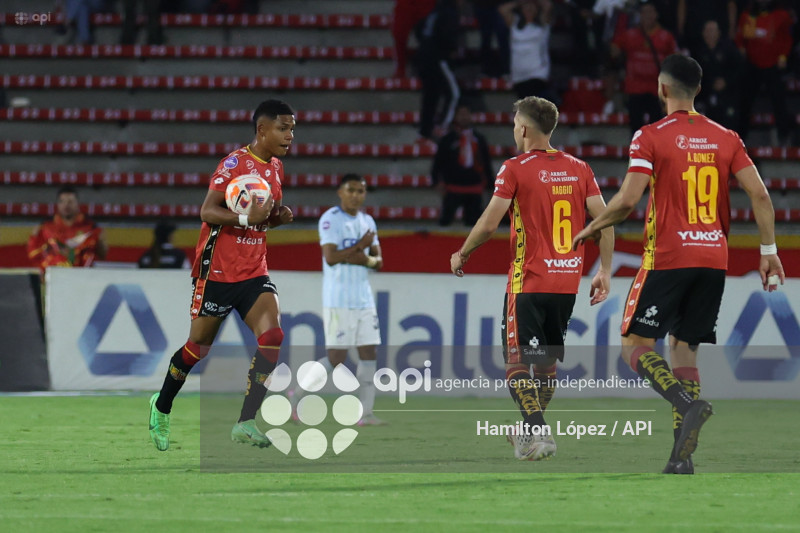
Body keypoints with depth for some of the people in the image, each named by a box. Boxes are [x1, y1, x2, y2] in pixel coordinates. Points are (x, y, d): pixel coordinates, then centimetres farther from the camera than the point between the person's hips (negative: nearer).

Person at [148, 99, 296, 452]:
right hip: (218, 271, -6)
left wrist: (279, 216, 2)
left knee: (272, 336, -17)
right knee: (198, 346, 6)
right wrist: (247, 218, -34)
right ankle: (161, 407, 32)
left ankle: (246, 423, -16)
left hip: (254, 273, 6)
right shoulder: (236, 162, -13)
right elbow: (207, 211, -20)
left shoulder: (276, 168, 10)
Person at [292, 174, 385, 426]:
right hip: (338, 299, -7)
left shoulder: (368, 222, 14)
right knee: (337, 358, -8)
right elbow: (330, 257, -18)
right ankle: (298, 394, 9)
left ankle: (366, 413, 0)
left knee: (369, 354, -1)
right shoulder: (330, 219, -8)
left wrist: (366, 260, -9)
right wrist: (360, 246, -13)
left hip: (364, 299, 7)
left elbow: (378, 261, 13)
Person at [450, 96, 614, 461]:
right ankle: (531, 431, 25)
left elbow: (488, 224, -10)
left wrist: (461, 255, 6)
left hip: (528, 282, -6)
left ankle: (537, 433, -20)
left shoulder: (515, 169, -8)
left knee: (517, 362, -4)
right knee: (546, 361, 17)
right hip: (568, 281, 6)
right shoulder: (579, 169, 7)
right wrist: (604, 272, 10)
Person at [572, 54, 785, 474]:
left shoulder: (651, 137, -6)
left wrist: (591, 228, 4)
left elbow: (627, 201, -12)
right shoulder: (725, 138, 8)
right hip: (714, 259, 5)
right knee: (684, 349, 11)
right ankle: (682, 456, 2)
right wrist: (768, 251, 7)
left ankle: (688, 403, -24)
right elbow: (759, 195, 1)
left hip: (667, 259, -5)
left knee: (635, 345, 3)